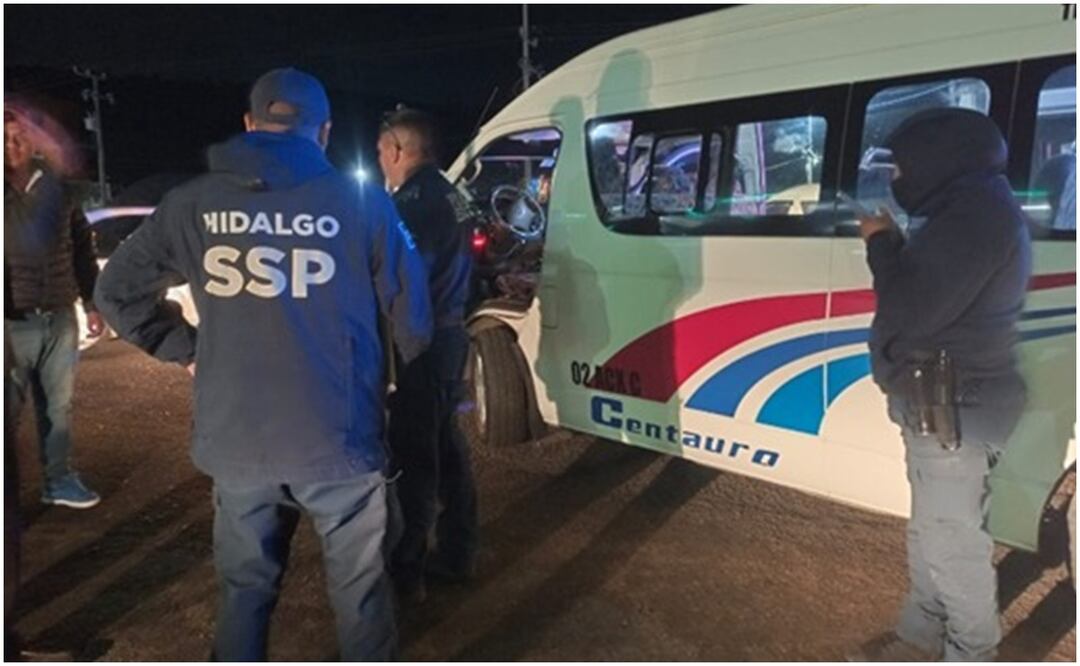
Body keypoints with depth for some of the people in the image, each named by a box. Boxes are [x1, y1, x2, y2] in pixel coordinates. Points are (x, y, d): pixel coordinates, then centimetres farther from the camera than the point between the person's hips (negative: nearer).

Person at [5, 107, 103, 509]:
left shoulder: (57, 186, 7)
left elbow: (82, 247, 12)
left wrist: (91, 303, 11)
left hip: (60, 317, 3)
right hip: (13, 322, -3)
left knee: (57, 404, 12)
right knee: (8, 408, 3)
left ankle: (58, 479, 25)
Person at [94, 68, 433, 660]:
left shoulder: (192, 204, 1)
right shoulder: (361, 202, -5)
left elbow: (116, 290, 9)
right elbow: (411, 312, -2)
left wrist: (184, 348, 14)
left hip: (235, 439, 3)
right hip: (337, 437, -2)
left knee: (245, 588, 22)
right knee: (360, 590, 15)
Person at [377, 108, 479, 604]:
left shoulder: (413, 200, -16)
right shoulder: (451, 196, 13)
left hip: (423, 340, -10)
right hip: (450, 334, 10)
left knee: (414, 455, -1)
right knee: (446, 444, 17)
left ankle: (406, 572, 10)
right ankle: (457, 553, 29)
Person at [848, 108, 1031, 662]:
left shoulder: (977, 215, -21)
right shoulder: (972, 207, 13)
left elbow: (910, 313, -26)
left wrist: (880, 243, -12)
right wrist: (891, 245, 4)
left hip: (954, 411, -11)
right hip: (943, 404, 11)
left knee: (952, 542, 3)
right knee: (931, 532, 21)